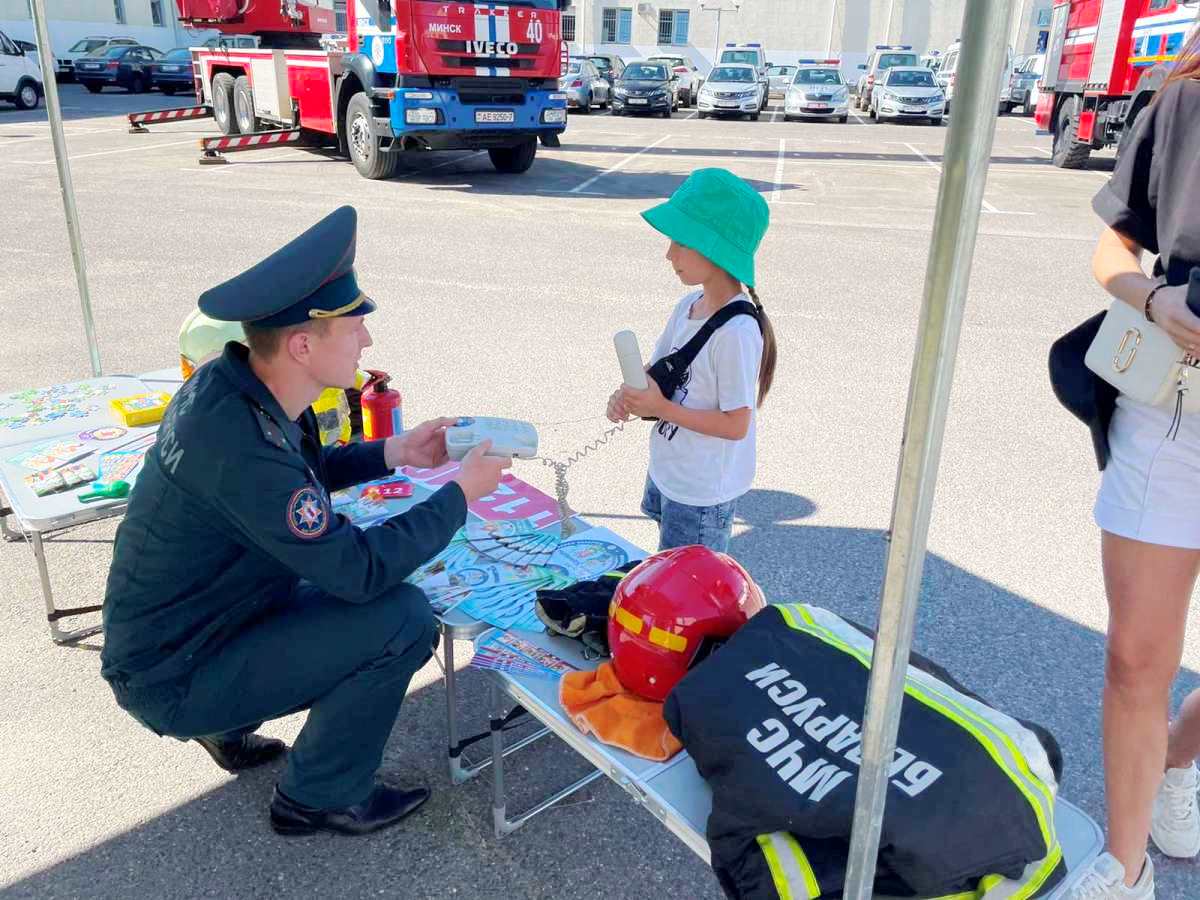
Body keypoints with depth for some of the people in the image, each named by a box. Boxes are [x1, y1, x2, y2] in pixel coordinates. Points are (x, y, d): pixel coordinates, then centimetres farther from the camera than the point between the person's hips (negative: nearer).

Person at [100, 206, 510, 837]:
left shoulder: (233, 382, -7)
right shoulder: (238, 443, -34)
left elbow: (300, 472, 13)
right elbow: (360, 570, -29)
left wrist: (392, 452, 2)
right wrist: (461, 494, -18)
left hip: (164, 635, 9)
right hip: (173, 682, -9)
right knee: (403, 618, -19)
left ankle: (229, 728, 24)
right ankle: (318, 798, 3)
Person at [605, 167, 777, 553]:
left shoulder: (736, 331, -28)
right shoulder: (689, 305, -2)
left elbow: (736, 424, -25)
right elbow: (656, 369, 8)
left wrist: (661, 408, -26)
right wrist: (628, 395, -13)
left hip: (702, 493, -8)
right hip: (666, 473, 8)